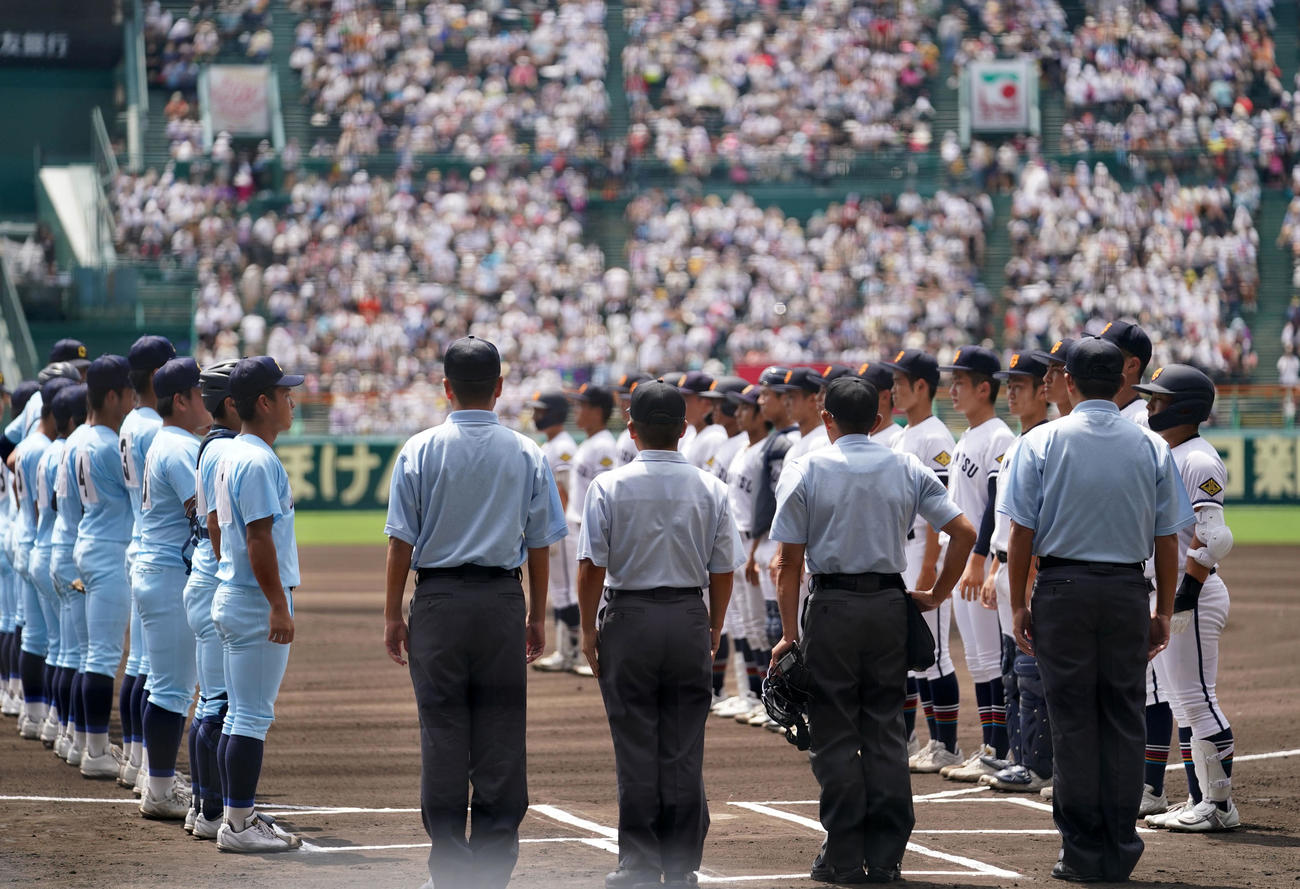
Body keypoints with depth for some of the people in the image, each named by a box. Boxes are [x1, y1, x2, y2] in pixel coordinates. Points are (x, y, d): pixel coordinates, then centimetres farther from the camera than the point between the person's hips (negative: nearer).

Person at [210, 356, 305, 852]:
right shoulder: (259, 461, -17)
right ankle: (238, 825, -5)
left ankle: (237, 816, 18)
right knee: (253, 716, -7)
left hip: (231, 599, 10)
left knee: (242, 714, 14)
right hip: (257, 602, -10)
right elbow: (259, 539, -22)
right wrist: (279, 605, -21)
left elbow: (214, 526, 21)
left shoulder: (230, 456, 14)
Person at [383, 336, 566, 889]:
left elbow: (401, 542, -3)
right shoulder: (527, 455, 2)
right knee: (501, 734, 5)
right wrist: (537, 616, 13)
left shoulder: (420, 451, -3)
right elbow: (540, 544, 4)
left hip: (438, 600, -1)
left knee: (443, 730, 2)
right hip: (503, 601, 1)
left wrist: (393, 615, 4)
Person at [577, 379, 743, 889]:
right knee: (685, 748, 6)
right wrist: (714, 629, 15)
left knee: (636, 749, 2)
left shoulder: (609, 487, -6)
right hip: (690, 618, 2)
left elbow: (591, 567, -8)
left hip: (629, 618, -2)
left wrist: (588, 630, 1)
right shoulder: (710, 488, 1)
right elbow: (723, 569, 3)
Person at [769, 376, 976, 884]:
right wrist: (936, 595, 8)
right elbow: (963, 532, -1)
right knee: (885, 733, 8)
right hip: (890, 604, 3)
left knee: (835, 735, 2)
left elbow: (790, 562, -6)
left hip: (831, 608, -3)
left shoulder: (805, 471, -2)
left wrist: (789, 633, -3)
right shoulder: (906, 469, 5)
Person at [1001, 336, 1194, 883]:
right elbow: (1168, 539, 4)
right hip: (1129, 592, 2)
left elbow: (1022, 533, -4)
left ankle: (1083, 853, 2)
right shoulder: (1152, 448, 3)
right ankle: (1120, 853, 9)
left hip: (1062, 590, -2)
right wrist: (1164, 612, 11)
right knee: (1125, 722, 7)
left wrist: (1018, 605, 3)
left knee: (1073, 721, 2)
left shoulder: (1041, 443, -2)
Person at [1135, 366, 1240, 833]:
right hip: (1160, 595, 10)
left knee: (1197, 699, -8)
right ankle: (1199, 800, 18)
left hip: (1192, 596, -10)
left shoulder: (1198, 461, -15)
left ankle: (1220, 805, -4)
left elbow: (1213, 537, -23)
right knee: (1182, 702, 13)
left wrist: (1186, 593, -23)